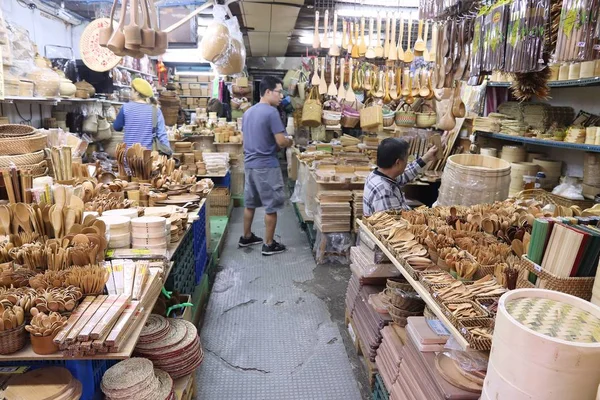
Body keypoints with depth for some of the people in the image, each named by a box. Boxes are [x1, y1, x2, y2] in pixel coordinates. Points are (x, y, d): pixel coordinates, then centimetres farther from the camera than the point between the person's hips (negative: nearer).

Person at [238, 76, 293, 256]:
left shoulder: (248, 112, 12)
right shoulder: (271, 112, -15)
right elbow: (281, 142, -18)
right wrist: (290, 142, 4)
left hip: (249, 163, 9)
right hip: (266, 165, -8)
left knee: (250, 204, 19)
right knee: (271, 206, 2)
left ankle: (246, 237, 30)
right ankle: (269, 245, 10)